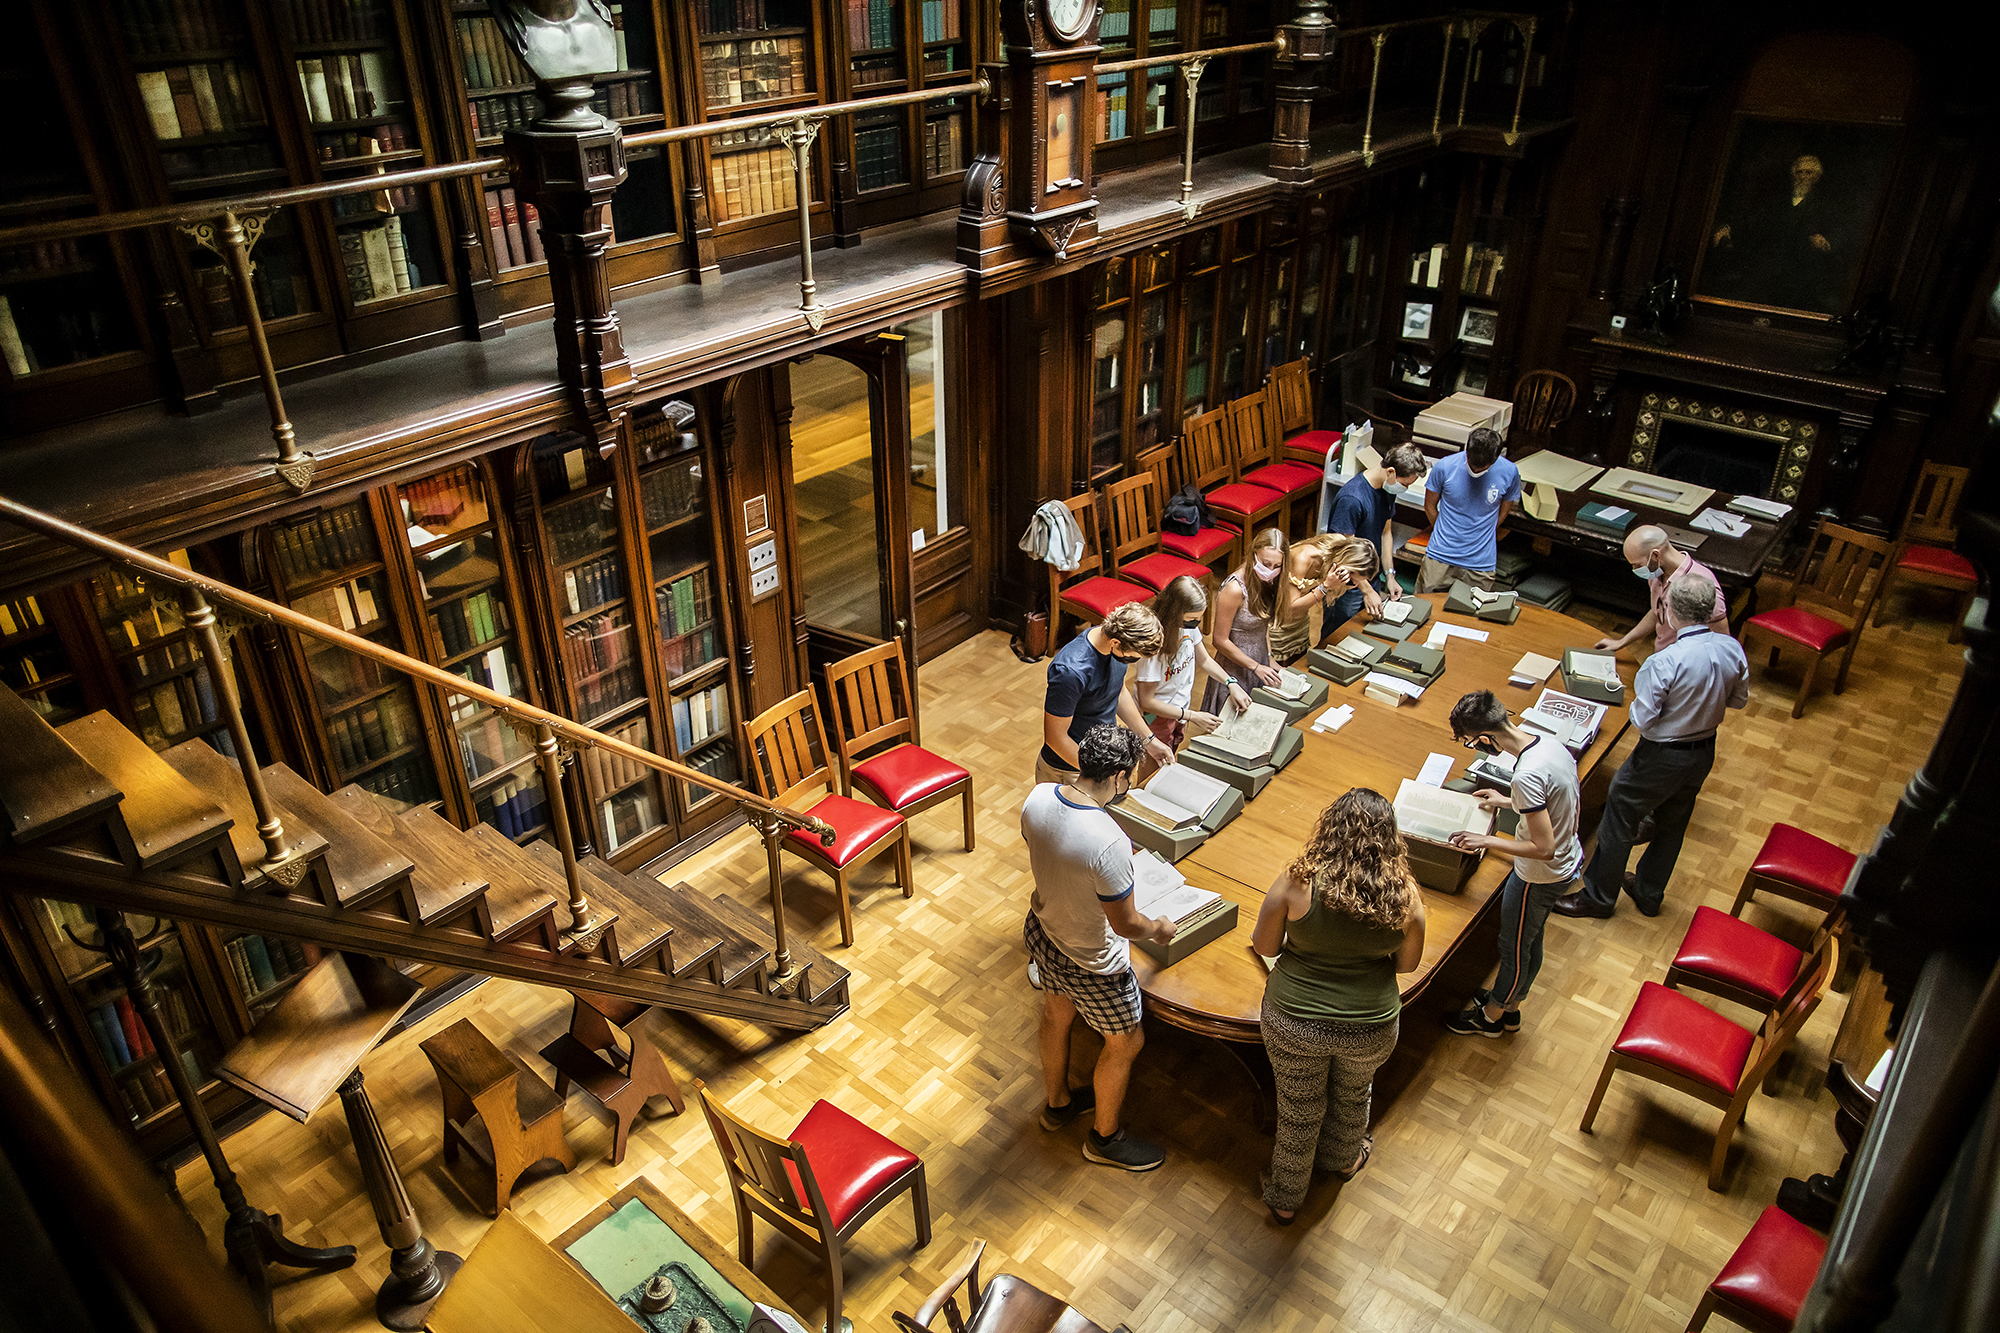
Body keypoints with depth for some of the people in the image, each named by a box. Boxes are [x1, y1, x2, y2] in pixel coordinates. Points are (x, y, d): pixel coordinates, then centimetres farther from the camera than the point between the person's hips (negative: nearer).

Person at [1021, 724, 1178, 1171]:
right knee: (1125, 1042, 21)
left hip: (1042, 932, 7)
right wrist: (1158, 929, -4)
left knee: (1056, 1015, 32)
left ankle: (1059, 1102, 58)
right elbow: (1125, 924, -26)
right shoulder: (1109, 844, -39)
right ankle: (1104, 1137, 43)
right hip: (1091, 963, -7)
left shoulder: (1037, 798, -18)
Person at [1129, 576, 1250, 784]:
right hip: (1157, 716, -7)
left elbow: (1204, 660, 6)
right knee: (1152, 772, 13)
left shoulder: (1188, 623, -15)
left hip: (1181, 709, 7)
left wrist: (1231, 683, -9)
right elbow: (1147, 702, -30)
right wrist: (1192, 716, -27)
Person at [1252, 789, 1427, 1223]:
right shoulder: (1404, 895, -17)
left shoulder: (1298, 882, -22)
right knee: (1352, 1095, 32)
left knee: (1299, 1110, 22)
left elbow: (1264, 946, -9)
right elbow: (1407, 963, -1)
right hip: (1370, 1027, 2)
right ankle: (1343, 1158, 60)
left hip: (1294, 1023, -1)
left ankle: (1285, 1199, 44)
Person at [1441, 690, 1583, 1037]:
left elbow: (1543, 848, -32)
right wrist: (1507, 802, 13)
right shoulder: (1551, 744, -8)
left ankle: (1491, 1016, 40)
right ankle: (1510, 1007, 49)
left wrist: (1487, 841, -22)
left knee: (1513, 947, 16)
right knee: (1530, 941, 27)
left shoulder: (1527, 776, -36)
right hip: (1570, 860, 9)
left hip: (1540, 877, -8)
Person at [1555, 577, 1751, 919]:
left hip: (1663, 756, -7)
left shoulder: (1665, 663, -31)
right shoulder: (1732, 649, -11)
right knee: (1672, 824, 24)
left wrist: (1637, 702, -4)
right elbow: (1739, 699, 6)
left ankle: (1598, 896, 26)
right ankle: (1649, 893, 43)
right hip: (1705, 753, 7)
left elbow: (1643, 720, -24)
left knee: (1618, 820, 12)